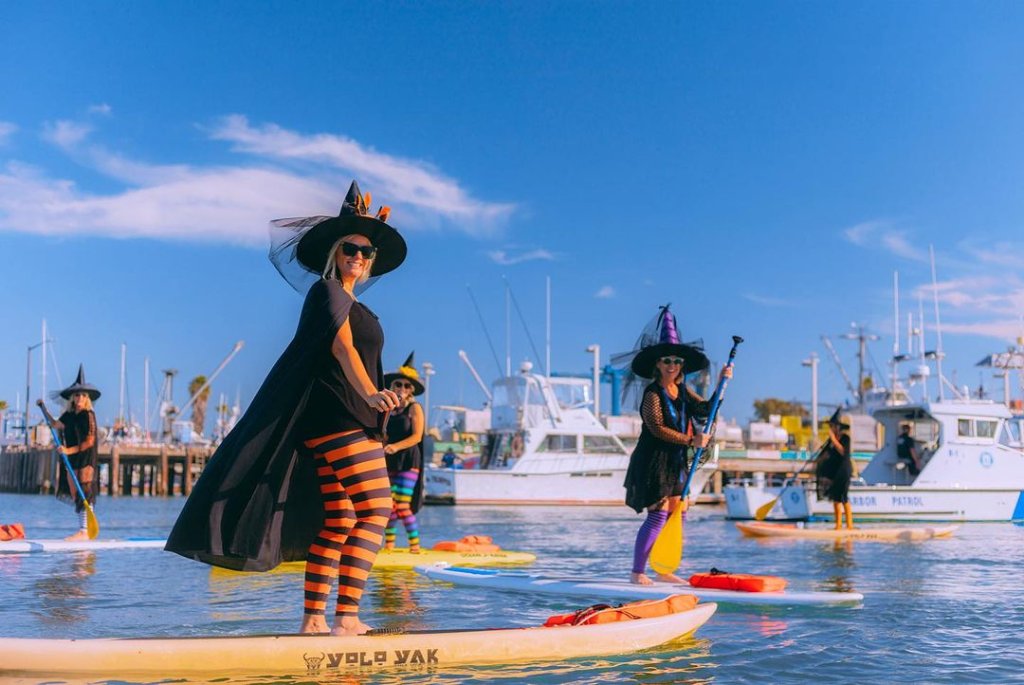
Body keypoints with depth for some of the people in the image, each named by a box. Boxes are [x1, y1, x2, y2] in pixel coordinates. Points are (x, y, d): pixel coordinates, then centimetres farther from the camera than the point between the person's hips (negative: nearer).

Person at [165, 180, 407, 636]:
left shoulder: (353, 305, 21)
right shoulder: (327, 291, -7)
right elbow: (342, 347, -23)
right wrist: (370, 393, -37)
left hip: (349, 420, 9)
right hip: (339, 416, -9)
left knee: (336, 523, 8)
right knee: (375, 511, -16)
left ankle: (313, 619, 10)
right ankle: (346, 617, -20)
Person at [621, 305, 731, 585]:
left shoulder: (683, 391, 12)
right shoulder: (652, 393, -11)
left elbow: (706, 410, 4)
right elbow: (657, 428, -19)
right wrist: (691, 440, -18)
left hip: (676, 462, 8)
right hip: (653, 460, -8)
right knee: (658, 515, -12)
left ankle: (664, 570, 15)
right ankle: (637, 571, -6)